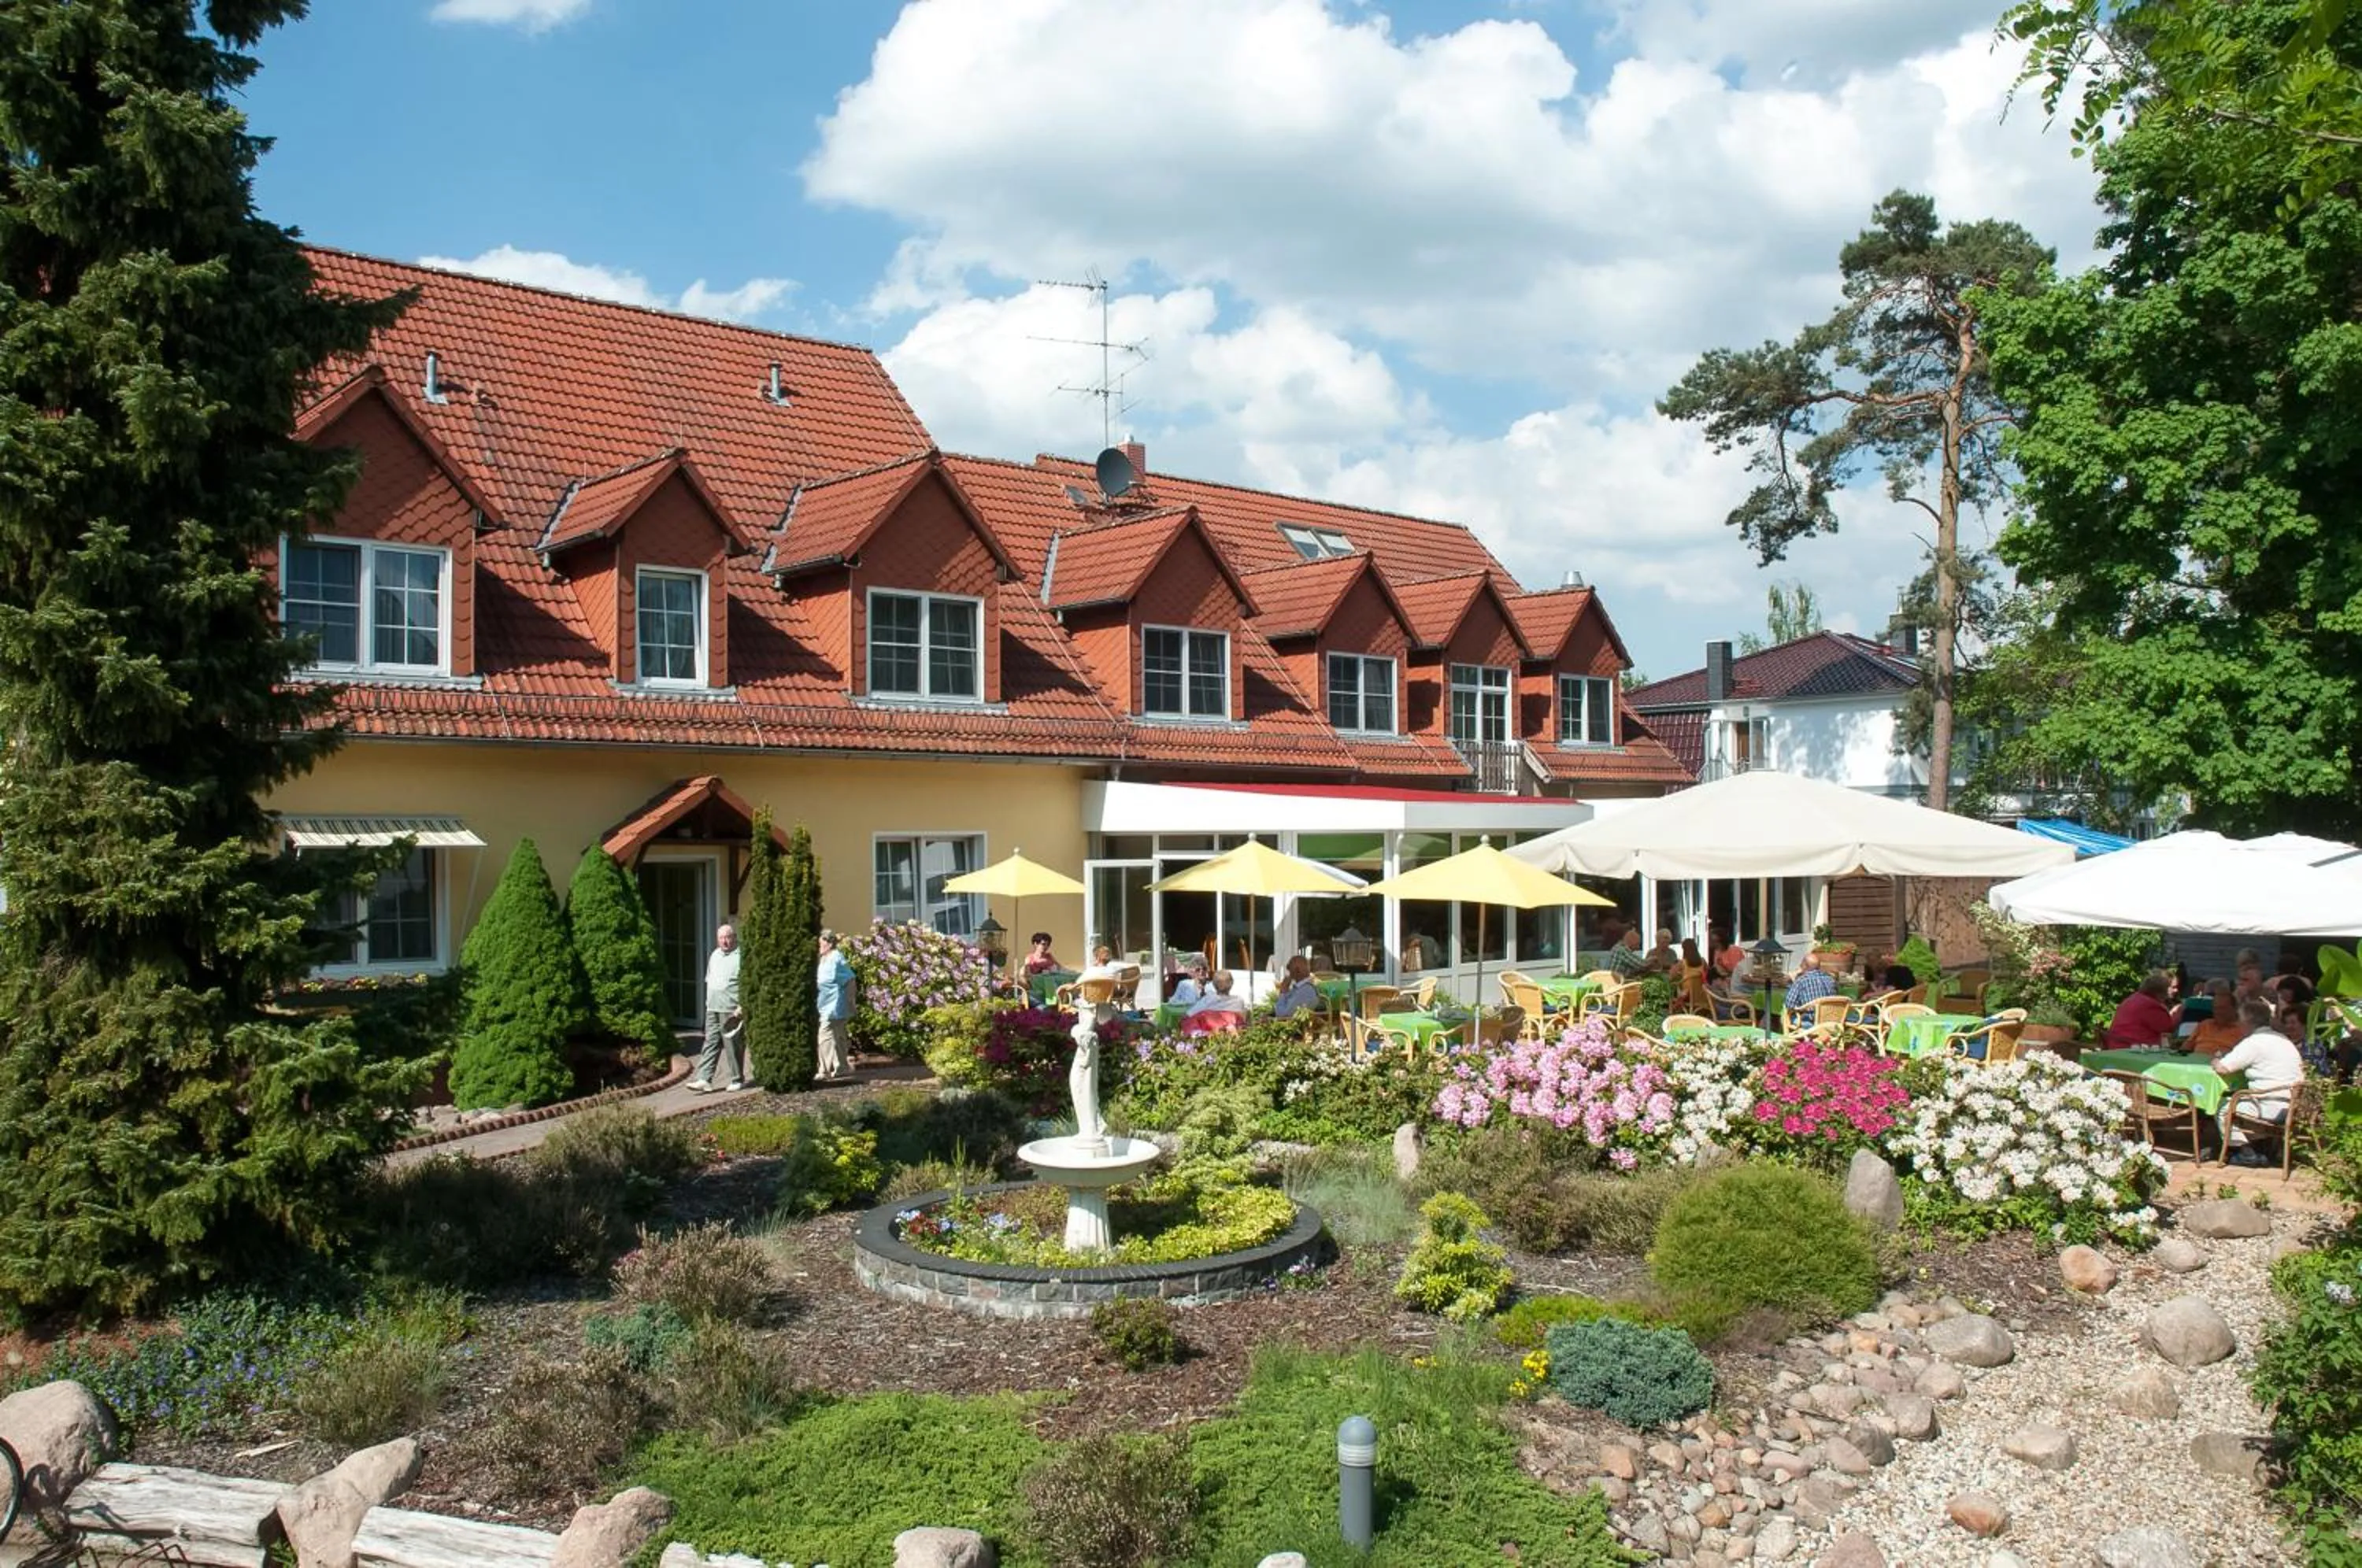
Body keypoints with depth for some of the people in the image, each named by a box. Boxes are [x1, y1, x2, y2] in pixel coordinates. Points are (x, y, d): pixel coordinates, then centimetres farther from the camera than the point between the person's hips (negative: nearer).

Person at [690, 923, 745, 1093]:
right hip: (713, 1009, 7)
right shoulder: (714, 956, 16)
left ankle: (737, 1080, 11)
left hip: (732, 1011, -7)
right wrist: (708, 1001, 19)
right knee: (710, 1044, 3)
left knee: (733, 1047, 0)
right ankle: (704, 1080, -1)